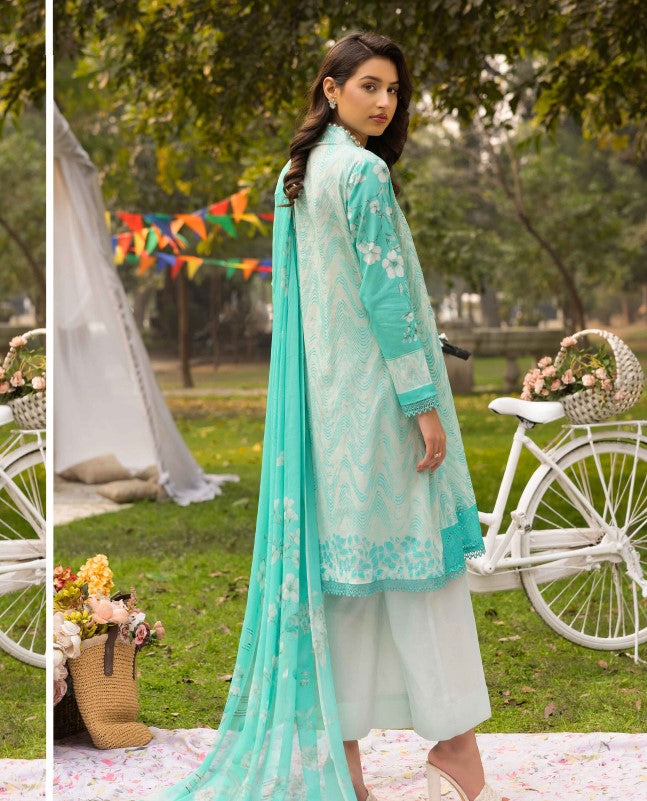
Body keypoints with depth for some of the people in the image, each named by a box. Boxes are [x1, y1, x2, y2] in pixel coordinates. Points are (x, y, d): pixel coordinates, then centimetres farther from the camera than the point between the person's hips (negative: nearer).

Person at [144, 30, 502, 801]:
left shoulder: (295, 173, 13)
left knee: (340, 559, 9)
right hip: (374, 390, -8)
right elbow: (386, 295, -18)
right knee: (413, 552, -1)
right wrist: (424, 403, -16)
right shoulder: (363, 172, -14)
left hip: (321, 392, 8)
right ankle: (453, 736, 8)